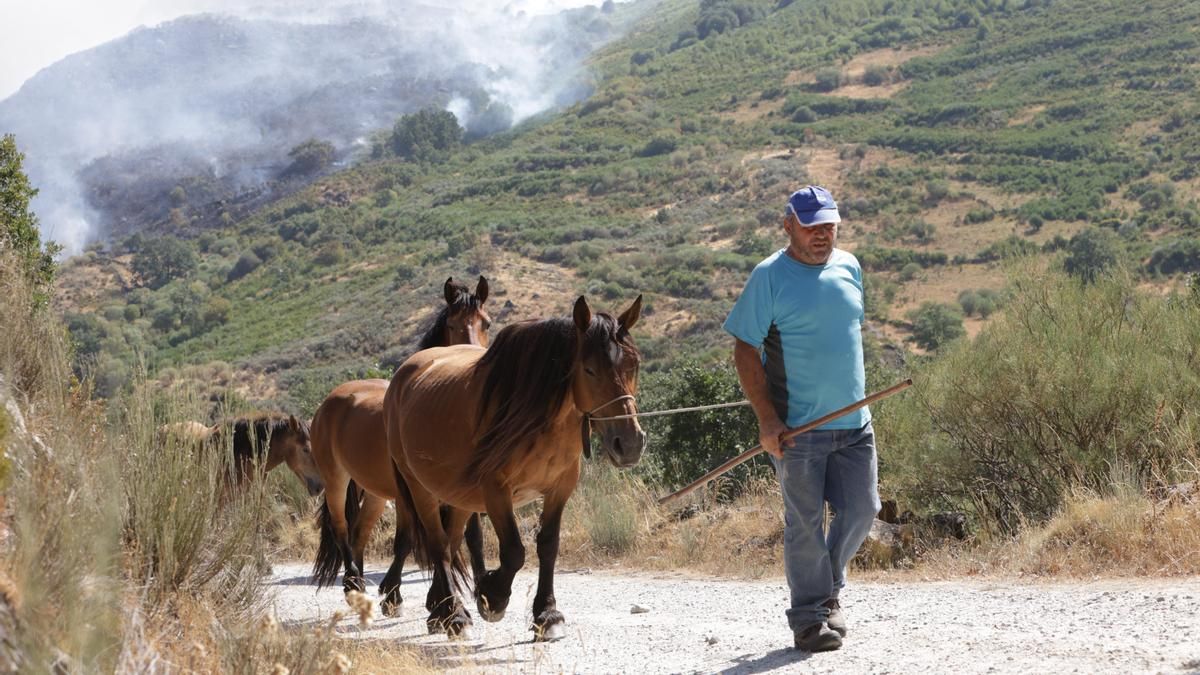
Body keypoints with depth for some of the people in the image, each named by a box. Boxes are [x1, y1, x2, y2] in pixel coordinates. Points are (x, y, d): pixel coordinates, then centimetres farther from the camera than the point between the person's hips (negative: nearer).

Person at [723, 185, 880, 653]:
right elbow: (745, 350, -8)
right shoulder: (770, 277, -8)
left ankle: (828, 589, 29)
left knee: (861, 510, 5)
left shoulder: (849, 268, 9)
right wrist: (767, 419, -14)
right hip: (798, 427, -5)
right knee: (805, 523, 1)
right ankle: (808, 616, 13)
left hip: (854, 423, 5)